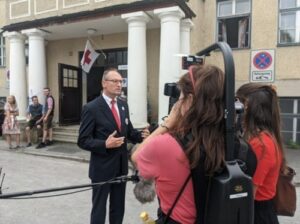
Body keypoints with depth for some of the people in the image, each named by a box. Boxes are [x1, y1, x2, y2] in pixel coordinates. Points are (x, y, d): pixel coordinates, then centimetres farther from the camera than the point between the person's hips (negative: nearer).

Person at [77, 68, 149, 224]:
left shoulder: (123, 105, 5)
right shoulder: (91, 108, -14)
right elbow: (83, 141, -14)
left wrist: (141, 135, -10)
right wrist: (105, 144, -29)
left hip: (121, 166, 6)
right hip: (102, 168, -6)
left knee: (118, 208, 22)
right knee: (99, 208, 14)